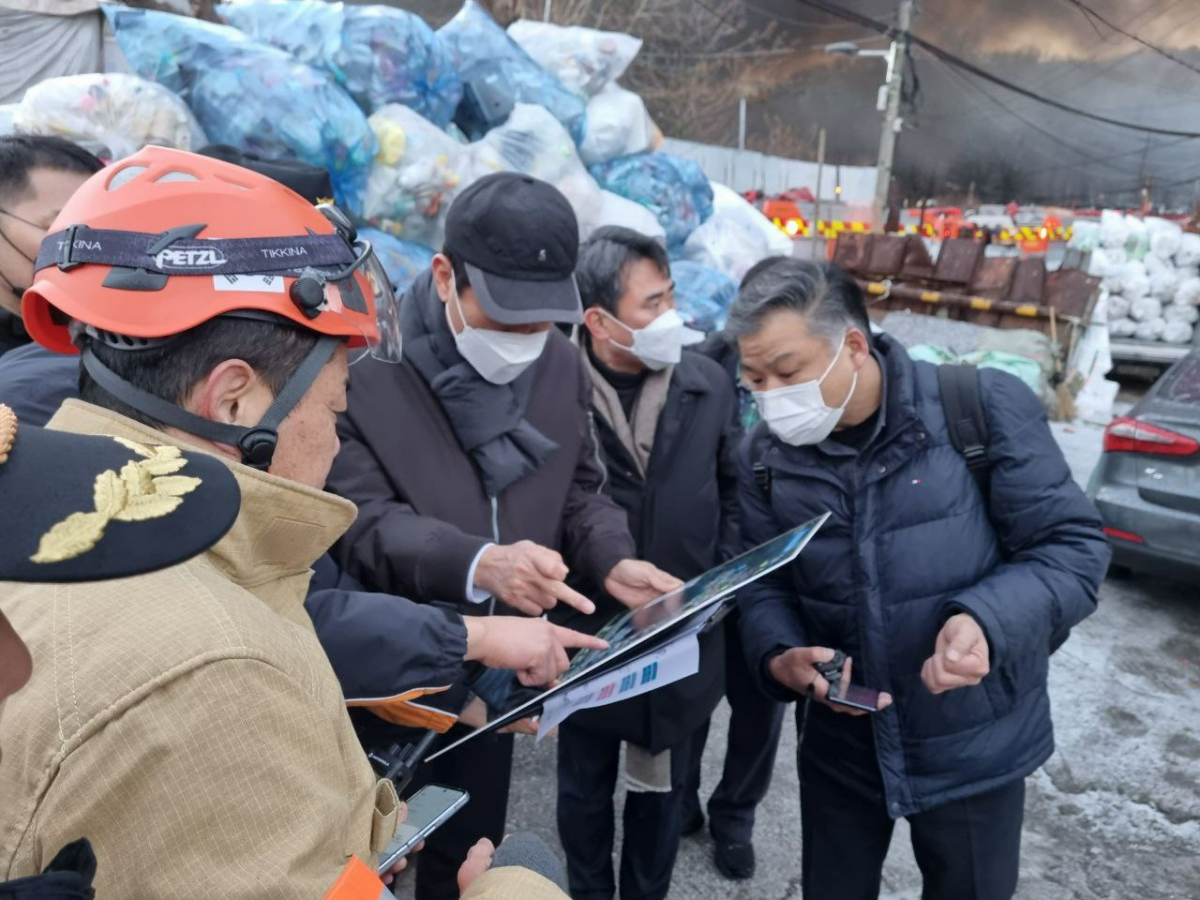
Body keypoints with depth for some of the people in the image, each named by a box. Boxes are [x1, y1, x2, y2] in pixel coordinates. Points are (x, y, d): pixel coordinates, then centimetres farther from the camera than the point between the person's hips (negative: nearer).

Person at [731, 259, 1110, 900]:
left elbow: (1072, 546, -13)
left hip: (973, 746, -2)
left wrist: (988, 620, -31)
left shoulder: (982, 405, -17)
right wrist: (779, 658, -19)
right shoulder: (766, 456, -5)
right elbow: (763, 584, 1)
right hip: (838, 746, 3)